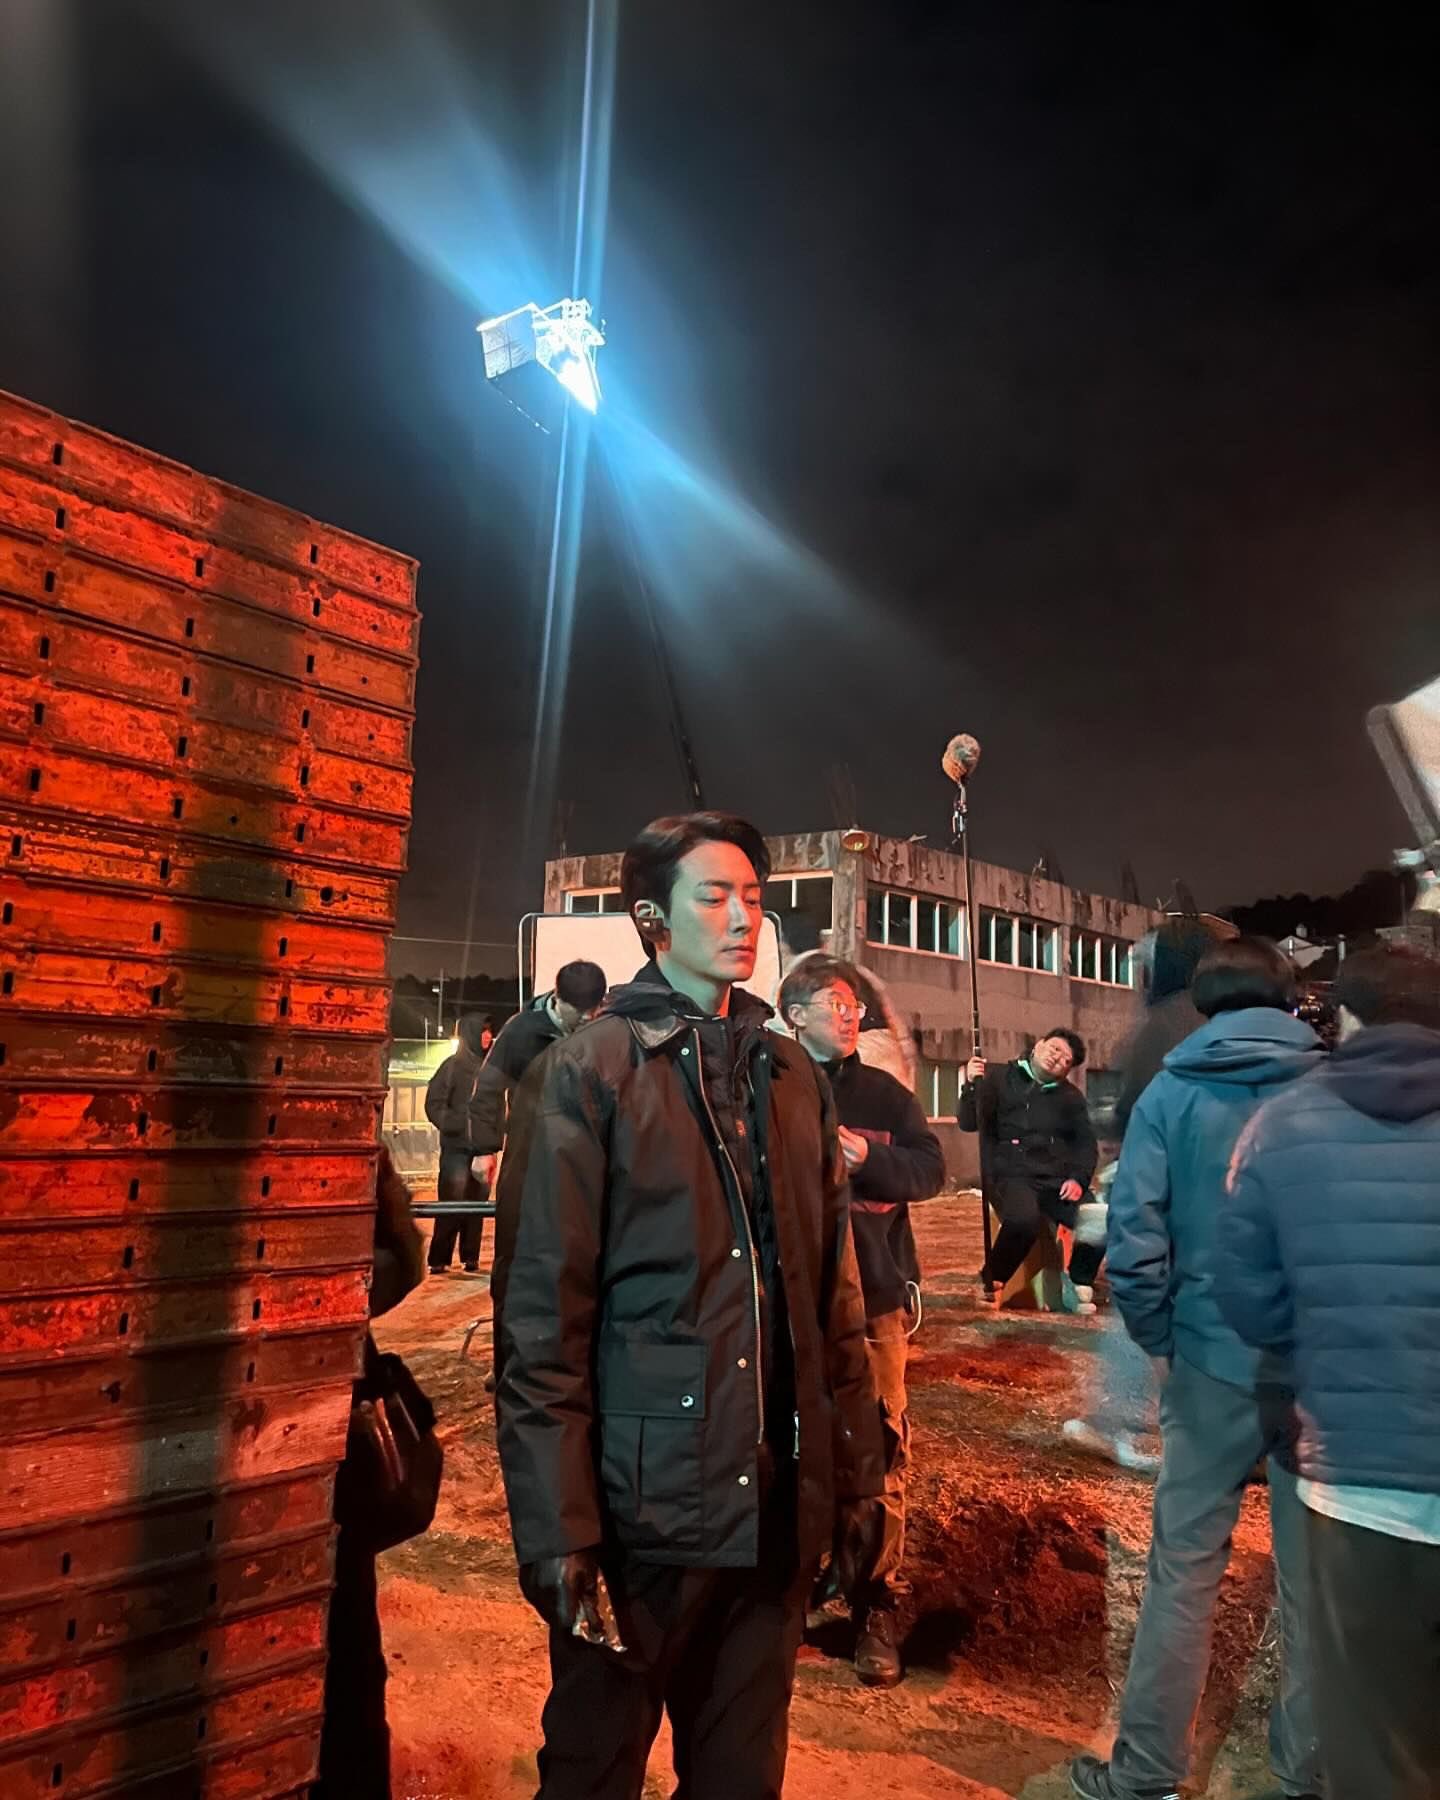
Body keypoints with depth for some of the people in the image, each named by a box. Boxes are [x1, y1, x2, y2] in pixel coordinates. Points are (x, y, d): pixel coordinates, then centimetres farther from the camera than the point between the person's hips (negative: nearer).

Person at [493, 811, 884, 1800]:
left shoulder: (795, 1077, 8)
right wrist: (558, 1531, -13)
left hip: (778, 1508, 5)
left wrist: (858, 1474, 10)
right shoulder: (587, 1074, -7)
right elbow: (539, 1320, -10)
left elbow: (834, 1298, 11)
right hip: (640, 1507, -4)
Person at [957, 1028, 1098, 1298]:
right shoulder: (999, 1078, 5)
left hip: (1058, 1179, 4)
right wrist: (972, 1085, -18)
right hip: (1012, 1176, -4)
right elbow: (968, 1123, -1)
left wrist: (1079, 1178, -4)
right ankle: (991, 1280, -7)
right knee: (1024, 1219, -36)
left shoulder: (1071, 1097, 16)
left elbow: (1086, 1142, 14)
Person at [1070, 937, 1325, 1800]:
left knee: (1185, 1573, 9)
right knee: (1316, 1579, 14)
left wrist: (1160, 1336, 4)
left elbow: (1134, 1238, -10)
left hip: (1218, 1364, -1)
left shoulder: (1172, 1094, -4)